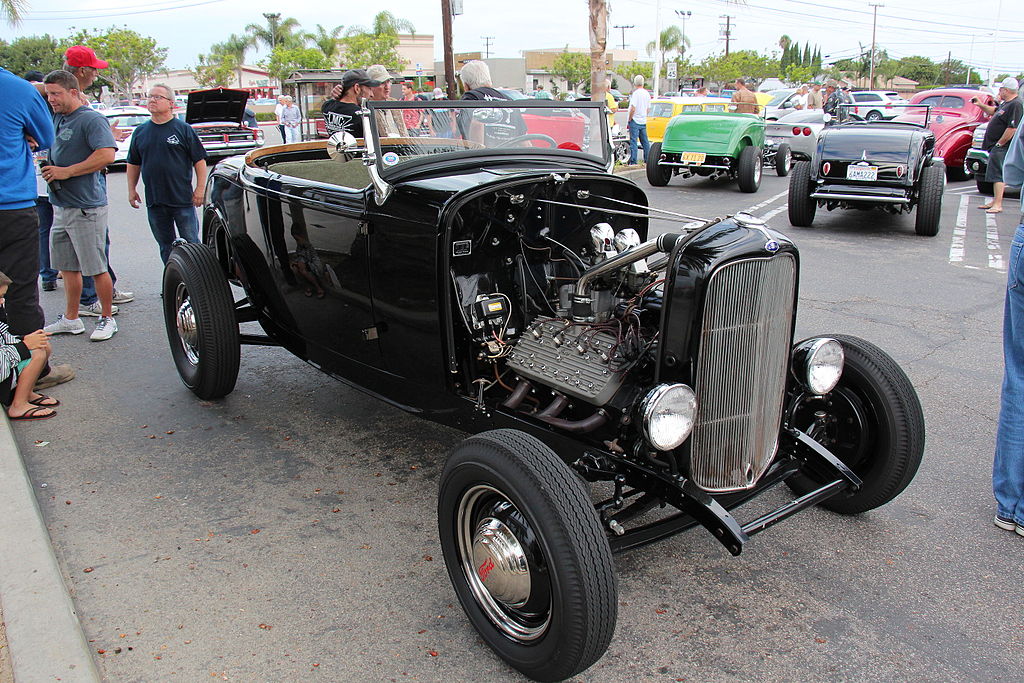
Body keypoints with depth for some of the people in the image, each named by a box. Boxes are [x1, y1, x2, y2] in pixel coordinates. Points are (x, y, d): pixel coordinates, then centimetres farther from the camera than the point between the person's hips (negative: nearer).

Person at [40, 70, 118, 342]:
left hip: (86, 208, -9)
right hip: (60, 206, 9)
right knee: (67, 267, 14)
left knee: (96, 268, -2)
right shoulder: (57, 119, 15)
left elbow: (107, 154, -23)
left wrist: (67, 171, -19)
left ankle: (107, 318, 11)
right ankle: (70, 319, 23)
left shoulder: (92, 119, -10)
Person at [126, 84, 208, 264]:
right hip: (154, 201, 4)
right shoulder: (140, 132, 11)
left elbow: (200, 161, -2)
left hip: (183, 200, -4)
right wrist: (132, 189, 13)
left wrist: (200, 188, -8)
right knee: (166, 246, 11)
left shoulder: (184, 129, -1)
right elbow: (133, 164, 18)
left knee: (191, 243, 0)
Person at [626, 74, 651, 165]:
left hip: (635, 121, -7)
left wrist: (629, 120, -10)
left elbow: (633, 108, -19)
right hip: (643, 121, 8)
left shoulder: (636, 93, -13)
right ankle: (647, 160, 18)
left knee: (633, 141, -7)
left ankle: (633, 162, -10)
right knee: (645, 142, 13)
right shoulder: (647, 94, 11)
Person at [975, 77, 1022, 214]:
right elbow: (993, 111, 31)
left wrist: (999, 143, -19)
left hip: (1002, 148, -10)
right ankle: (995, 201, 24)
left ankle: (998, 205, -12)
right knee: (997, 175, 16)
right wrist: (981, 105, 16)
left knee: (998, 175, -11)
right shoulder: (1006, 103, 13)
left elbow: (1012, 129, -25)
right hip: (996, 147, 10)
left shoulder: (1015, 105, -18)